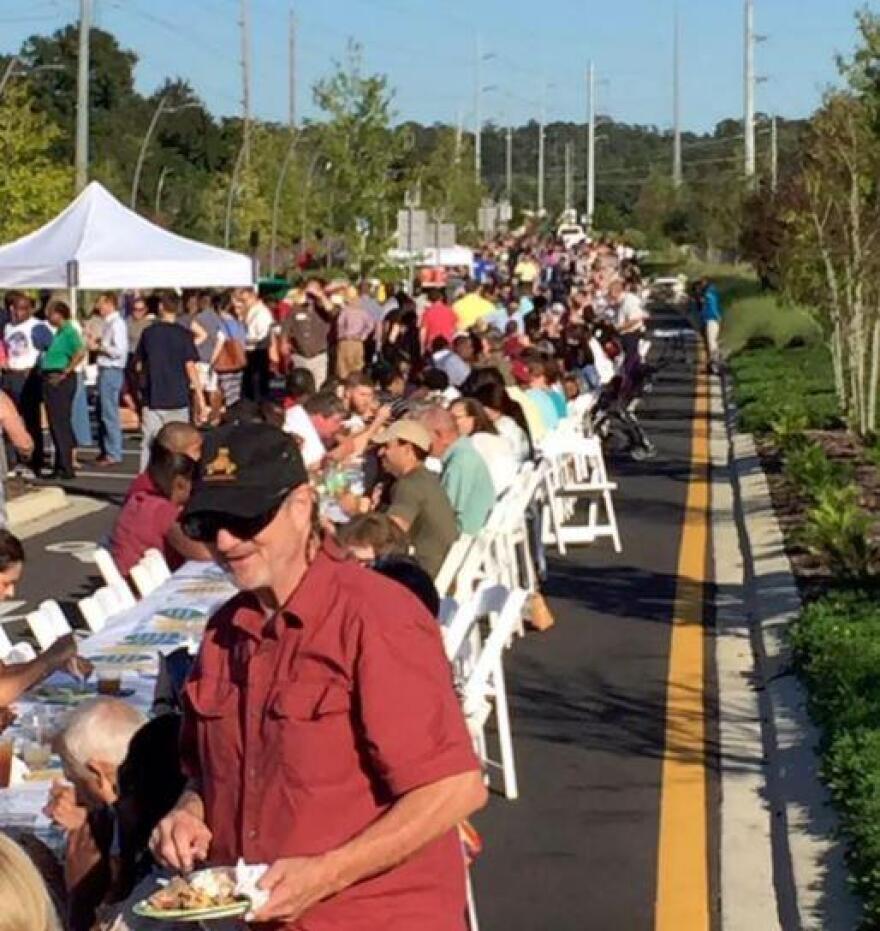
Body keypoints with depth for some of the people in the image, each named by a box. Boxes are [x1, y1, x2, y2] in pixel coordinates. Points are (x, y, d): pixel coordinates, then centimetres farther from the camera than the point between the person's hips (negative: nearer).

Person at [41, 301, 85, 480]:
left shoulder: (69, 331, -13)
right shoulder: (58, 332, 15)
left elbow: (80, 353, -26)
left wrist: (65, 373, -20)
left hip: (60, 380, -10)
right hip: (51, 379, 10)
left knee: (60, 424, -7)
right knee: (55, 424, 13)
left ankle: (66, 468, -3)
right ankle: (60, 467, 19)